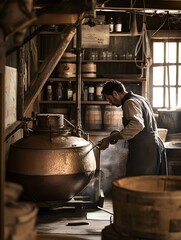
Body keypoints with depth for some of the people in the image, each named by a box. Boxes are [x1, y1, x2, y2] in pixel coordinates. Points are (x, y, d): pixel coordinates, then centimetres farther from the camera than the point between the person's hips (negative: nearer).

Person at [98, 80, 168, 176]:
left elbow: (137, 125, -31)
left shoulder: (130, 103, -13)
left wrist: (110, 138, -29)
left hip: (144, 151, -10)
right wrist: (118, 134, 18)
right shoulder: (140, 99, 18)